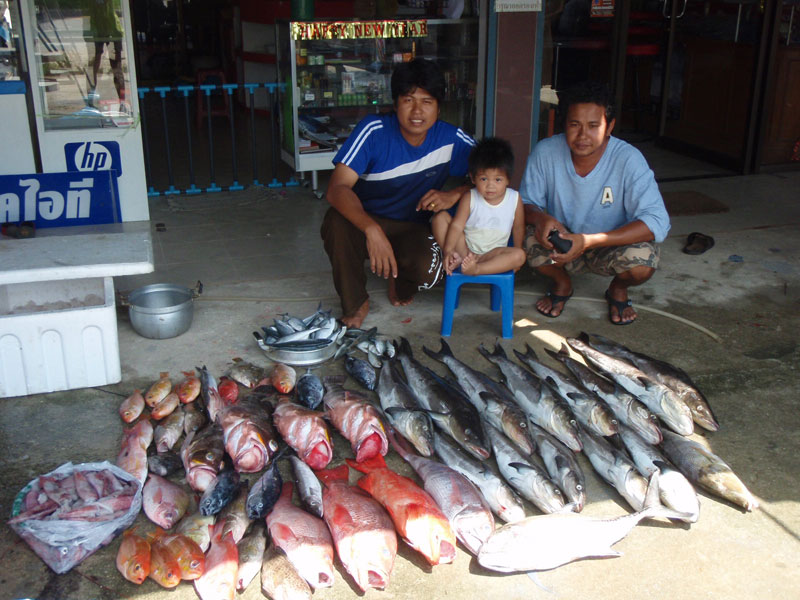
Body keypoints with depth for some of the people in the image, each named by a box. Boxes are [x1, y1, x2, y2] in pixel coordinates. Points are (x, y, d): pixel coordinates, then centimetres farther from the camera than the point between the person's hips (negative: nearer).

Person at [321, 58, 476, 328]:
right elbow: (337, 187, -31)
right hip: (365, 221, -1)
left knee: (428, 270, -32)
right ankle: (355, 304, -10)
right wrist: (372, 230, -48)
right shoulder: (373, 131, -21)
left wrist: (454, 195, -24)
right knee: (336, 222, -36)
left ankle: (401, 285, 9)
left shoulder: (451, 139, -12)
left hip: (412, 229, 1)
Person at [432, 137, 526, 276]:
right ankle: (461, 257, -25)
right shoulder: (469, 198, -11)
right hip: (464, 246, 0)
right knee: (440, 217, -16)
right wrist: (448, 250, -30)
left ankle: (476, 269, -38)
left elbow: (518, 228, 3)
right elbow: (457, 225, -16)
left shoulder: (515, 199, -7)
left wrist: (515, 259, 6)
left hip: (494, 251, 1)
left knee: (520, 255, -28)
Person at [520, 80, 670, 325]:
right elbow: (526, 203, -4)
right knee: (532, 240, -30)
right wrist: (540, 217, -32)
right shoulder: (545, 153, -17)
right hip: (563, 245, 1)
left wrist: (589, 241, -40)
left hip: (612, 247, -1)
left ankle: (618, 289, 8)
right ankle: (561, 283, 7)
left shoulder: (628, 159, -23)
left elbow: (657, 222, -30)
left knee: (642, 260, -33)